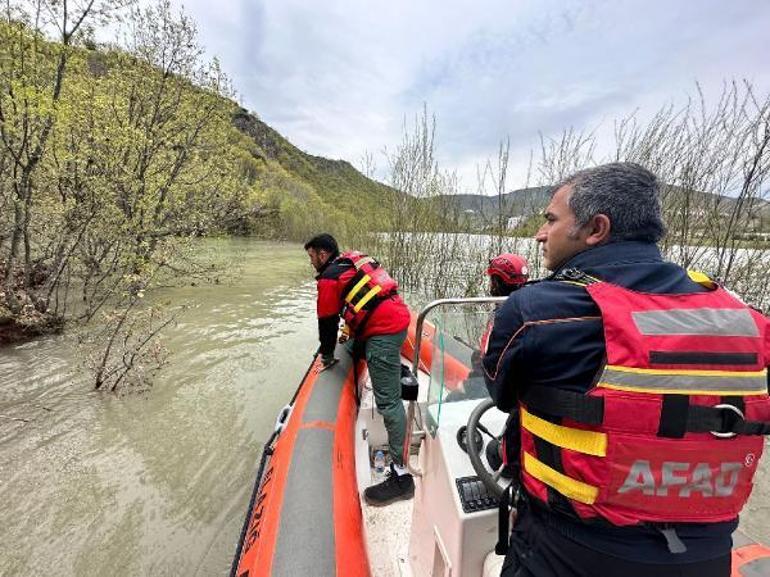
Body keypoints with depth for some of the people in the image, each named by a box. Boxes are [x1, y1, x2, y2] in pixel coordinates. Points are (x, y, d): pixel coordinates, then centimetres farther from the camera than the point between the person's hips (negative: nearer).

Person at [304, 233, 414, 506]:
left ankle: (401, 475, -1)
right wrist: (352, 330, 40)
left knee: (388, 401, -7)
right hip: (399, 316, 10)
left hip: (382, 331, -9)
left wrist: (327, 355, 14)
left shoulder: (329, 277, -3)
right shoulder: (355, 261, 22)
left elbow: (327, 320, 1)